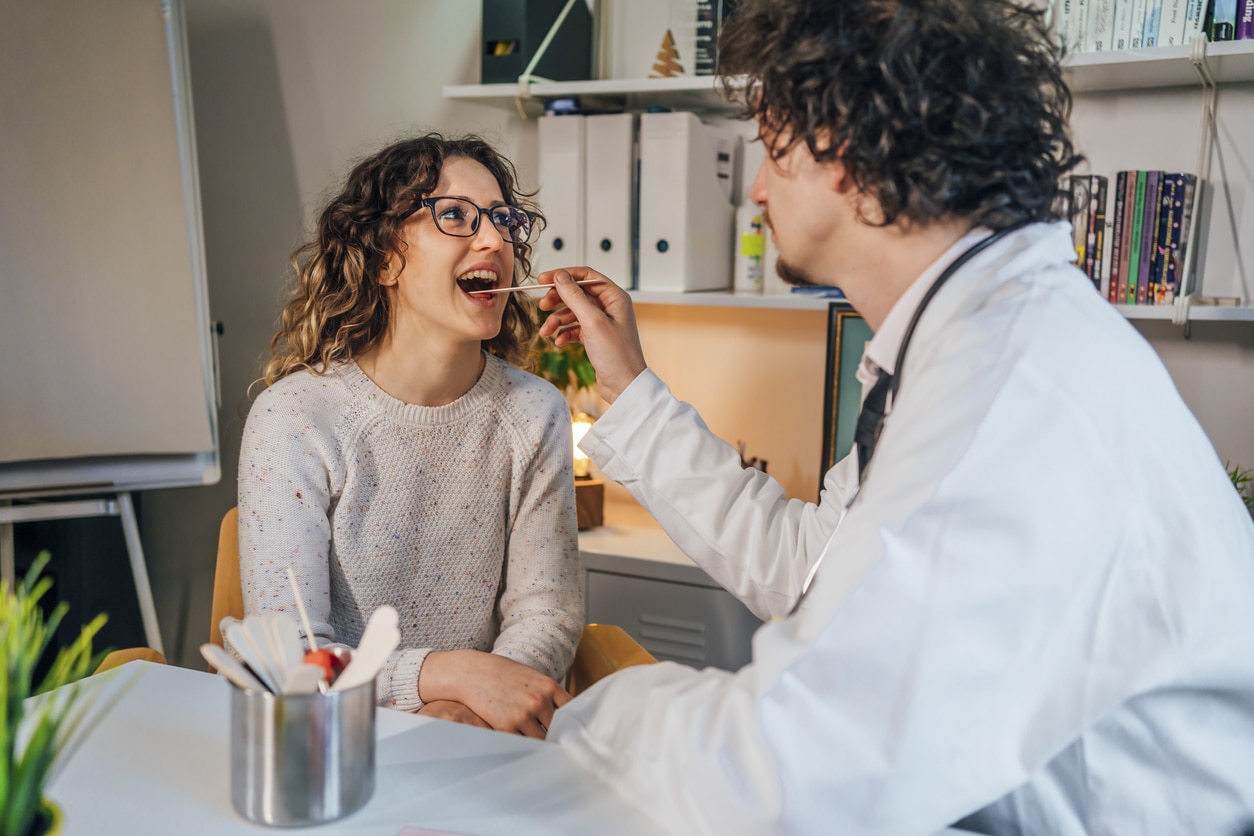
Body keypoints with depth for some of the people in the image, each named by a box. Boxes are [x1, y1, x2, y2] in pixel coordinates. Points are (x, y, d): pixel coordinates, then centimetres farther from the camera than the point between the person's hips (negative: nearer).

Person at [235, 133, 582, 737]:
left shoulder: (533, 414, -1)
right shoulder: (294, 416, -12)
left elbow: (548, 610, -2)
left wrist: (467, 711, -21)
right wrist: (455, 673, -30)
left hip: (480, 743, 1)